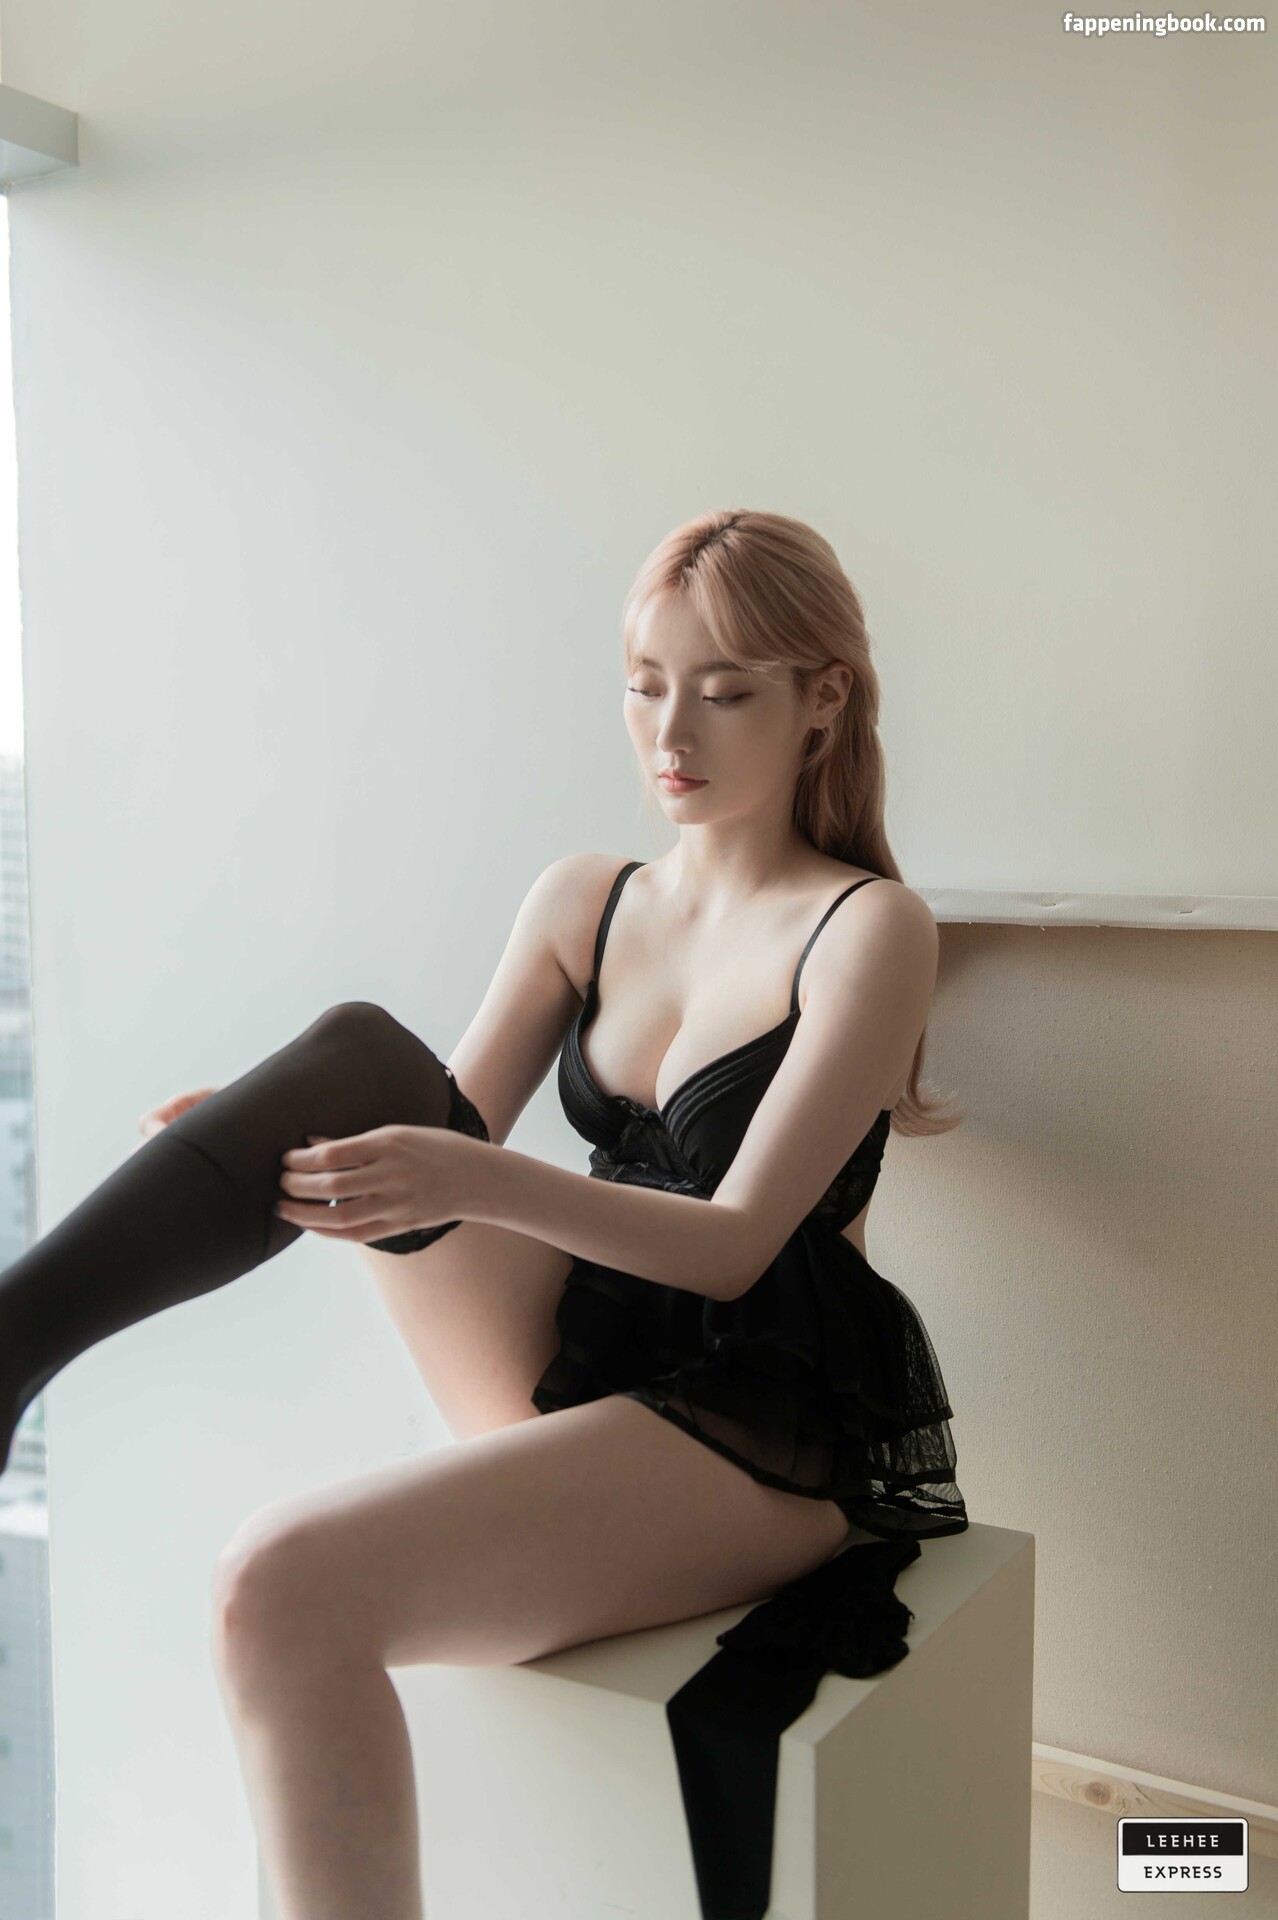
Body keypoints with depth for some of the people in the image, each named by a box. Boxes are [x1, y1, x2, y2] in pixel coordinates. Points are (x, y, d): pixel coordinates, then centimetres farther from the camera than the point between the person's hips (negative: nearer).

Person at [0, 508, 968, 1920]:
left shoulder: (868, 927, -7)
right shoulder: (580, 902, 10)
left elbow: (733, 1244, -15)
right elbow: (446, 1140, 7)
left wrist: (481, 1181, -31)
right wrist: (269, 1143, -14)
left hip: (760, 1430, -5)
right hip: (572, 1361, 5)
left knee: (285, 1585, -28)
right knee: (360, 1054, -19)